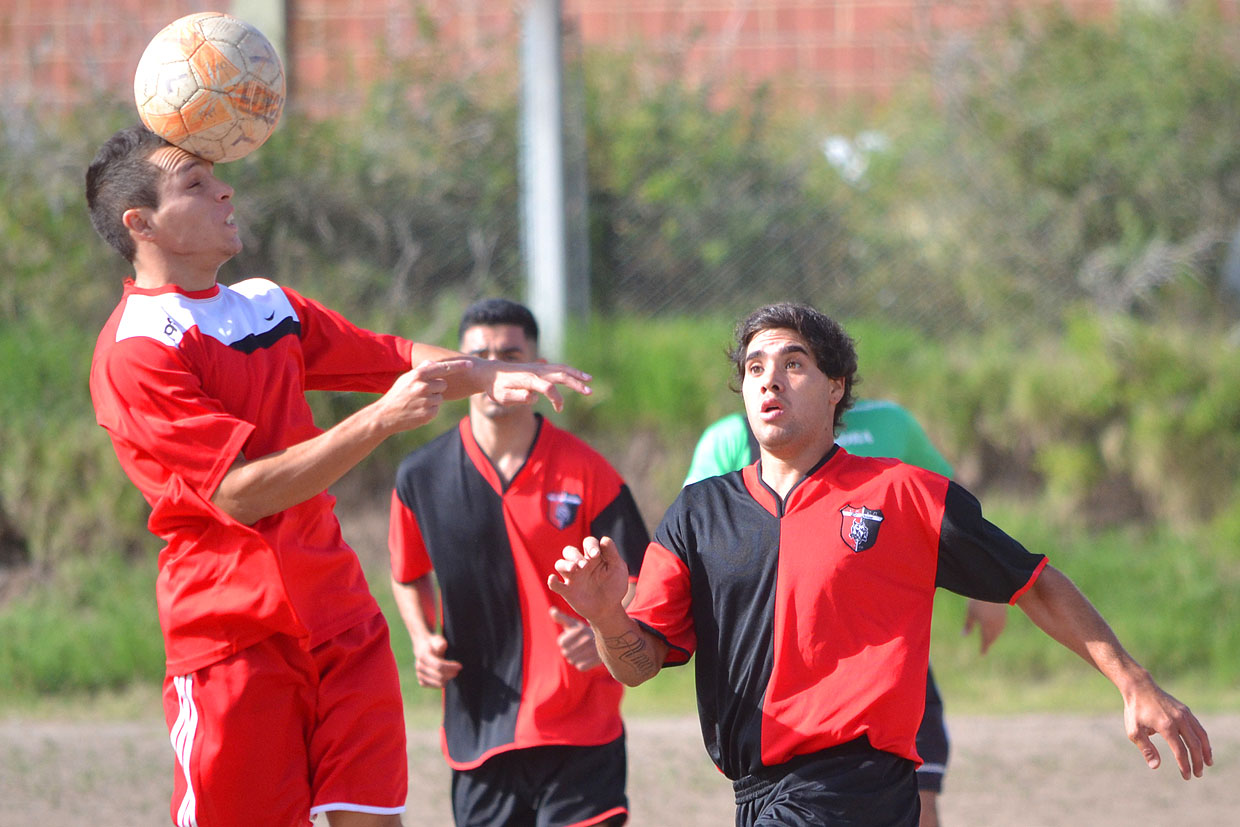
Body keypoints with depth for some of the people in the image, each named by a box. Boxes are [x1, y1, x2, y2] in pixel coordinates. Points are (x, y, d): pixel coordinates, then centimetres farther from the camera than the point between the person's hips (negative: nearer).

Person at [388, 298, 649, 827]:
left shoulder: (585, 472, -2)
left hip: (580, 726, -2)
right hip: (477, 736, 2)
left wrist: (605, 634, -21)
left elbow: (637, 585, -1)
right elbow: (409, 575, 23)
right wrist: (422, 640, 5)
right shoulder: (421, 477, 5)